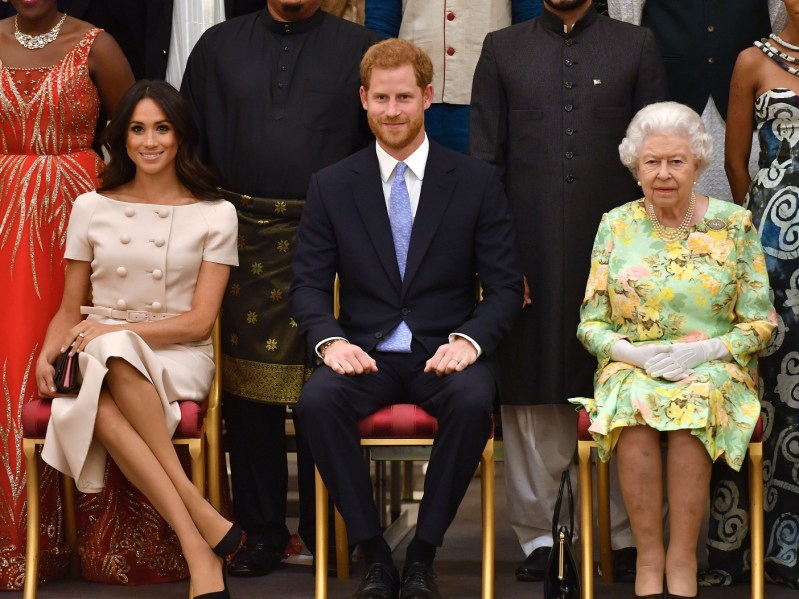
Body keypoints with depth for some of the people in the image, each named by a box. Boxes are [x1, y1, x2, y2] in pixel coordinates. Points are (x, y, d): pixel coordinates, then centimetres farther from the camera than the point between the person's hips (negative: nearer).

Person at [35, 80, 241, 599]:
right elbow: (70, 309, 16)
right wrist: (47, 354, -6)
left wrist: (115, 331, -12)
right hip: (100, 360, 2)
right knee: (99, 409, -38)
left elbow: (199, 321, -1)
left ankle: (200, 546, -38)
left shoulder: (215, 215, 6)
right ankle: (201, 532, -39)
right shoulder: (92, 209, 13)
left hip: (178, 358, -2)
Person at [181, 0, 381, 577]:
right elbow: (191, 140, 14)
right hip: (242, 239, 2)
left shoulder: (359, 48, 7)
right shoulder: (219, 46, 13)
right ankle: (261, 530, 13)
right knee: (247, 388, 4)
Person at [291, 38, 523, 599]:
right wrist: (330, 340, -15)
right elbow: (309, 283, 6)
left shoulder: (478, 181, 4)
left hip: (446, 353, -1)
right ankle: (373, 553, -17)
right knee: (317, 400, -32)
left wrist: (469, 340, -17)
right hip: (365, 354, 1)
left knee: (474, 401, -35)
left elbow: (505, 285, 2)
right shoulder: (331, 185, 8)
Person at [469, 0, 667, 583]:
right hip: (530, 251, 0)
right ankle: (539, 534, 12)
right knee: (532, 395, 3)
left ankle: (627, 537, 10)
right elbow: (484, 157, 8)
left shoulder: (637, 47, 10)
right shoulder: (503, 49, 11)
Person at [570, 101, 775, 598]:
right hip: (632, 367, 1)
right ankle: (649, 559, -27)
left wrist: (704, 351, -15)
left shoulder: (734, 224, 3)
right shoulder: (616, 226, 7)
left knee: (694, 403, -36)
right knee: (634, 400, -34)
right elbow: (591, 324, 7)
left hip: (716, 370, -1)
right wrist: (636, 352, -13)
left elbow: (760, 322, 3)